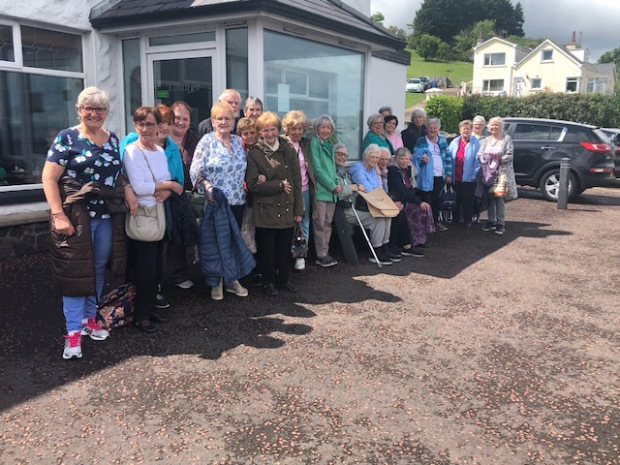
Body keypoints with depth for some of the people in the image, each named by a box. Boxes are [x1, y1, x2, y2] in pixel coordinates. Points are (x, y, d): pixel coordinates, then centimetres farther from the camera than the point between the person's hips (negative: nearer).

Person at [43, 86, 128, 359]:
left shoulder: (112, 139, 11)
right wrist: (58, 214, -18)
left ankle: (89, 318, 28)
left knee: (98, 269, 12)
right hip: (76, 216, -5)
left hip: (107, 216, 5)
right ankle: (73, 333, 5)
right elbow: (49, 178, -9)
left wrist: (128, 192, 0)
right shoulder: (67, 138, -5)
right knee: (75, 272, -2)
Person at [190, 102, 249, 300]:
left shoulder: (238, 141, 11)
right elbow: (195, 171, -9)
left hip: (237, 201, 5)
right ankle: (216, 282, 16)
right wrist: (206, 187, -20)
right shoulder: (207, 141, -4)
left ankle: (232, 279, 23)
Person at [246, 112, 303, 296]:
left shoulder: (289, 151, 4)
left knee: (285, 248, 11)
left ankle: (283, 280, 28)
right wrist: (279, 185, -14)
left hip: (287, 210, 3)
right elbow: (252, 185, -10)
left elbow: (297, 182, 5)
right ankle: (269, 282, 22)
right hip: (265, 212, -3)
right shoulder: (254, 154, -5)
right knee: (267, 250, 6)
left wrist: (299, 210, 2)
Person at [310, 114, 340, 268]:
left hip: (332, 191, 7)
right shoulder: (314, 143, -7)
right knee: (320, 224, -4)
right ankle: (321, 255, 3)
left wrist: (337, 183, 3)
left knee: (327, 223, 10)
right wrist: (332, 186, -12)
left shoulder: (329, 145, 17)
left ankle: (325, 253, 17)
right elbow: (317, 169, -13)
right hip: (320, 190, -7)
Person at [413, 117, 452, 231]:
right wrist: (422, 160, -25)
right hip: (426, 176, -4)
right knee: (426, 200, -2)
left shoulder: (443, 140, 11)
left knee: (436, 199, 12)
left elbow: (448, 157, 13)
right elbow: (416, 157, -2)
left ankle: (435, 221, 22)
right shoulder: (421, 141, 0)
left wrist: (449, 174, 9)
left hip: (440, 176, 4)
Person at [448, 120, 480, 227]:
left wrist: (474, 176, -11)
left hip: (469, 178, -3)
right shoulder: (454, 143, 5)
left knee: (468, 200, 6)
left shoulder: (475, 143, -4)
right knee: (456, 200, 13)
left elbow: (477, 161, -6)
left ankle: (467, 220, 20)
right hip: (456, 177, 3)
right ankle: (455, 219, 27)